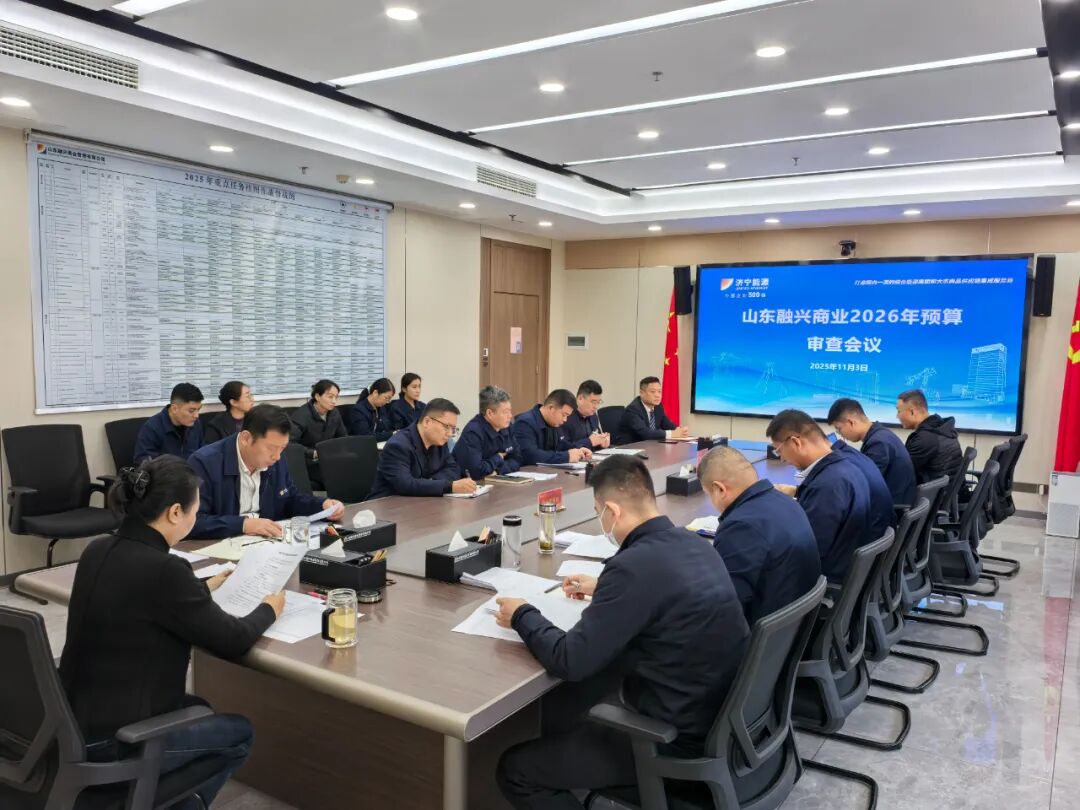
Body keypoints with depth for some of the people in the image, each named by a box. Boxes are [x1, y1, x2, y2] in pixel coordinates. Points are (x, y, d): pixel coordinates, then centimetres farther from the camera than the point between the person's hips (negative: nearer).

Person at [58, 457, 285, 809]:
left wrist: (205, 587, 29)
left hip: (79, 721, 8)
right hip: (111, 740, -8)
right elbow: (232, 641, -16)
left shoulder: (99, 550, -2)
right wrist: (269, 609, 4)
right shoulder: (164, 568, -27)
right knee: (239, 732, 14)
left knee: (198, 709, 29)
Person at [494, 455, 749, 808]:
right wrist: (603, 588, 29)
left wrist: (523, 615, -5)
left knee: (514, 769, 4)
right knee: (557, 702, 23)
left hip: (680, 737, -9)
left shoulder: (635, 564, -27)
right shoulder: (692, 543, -1)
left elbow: (571, 661, -22)